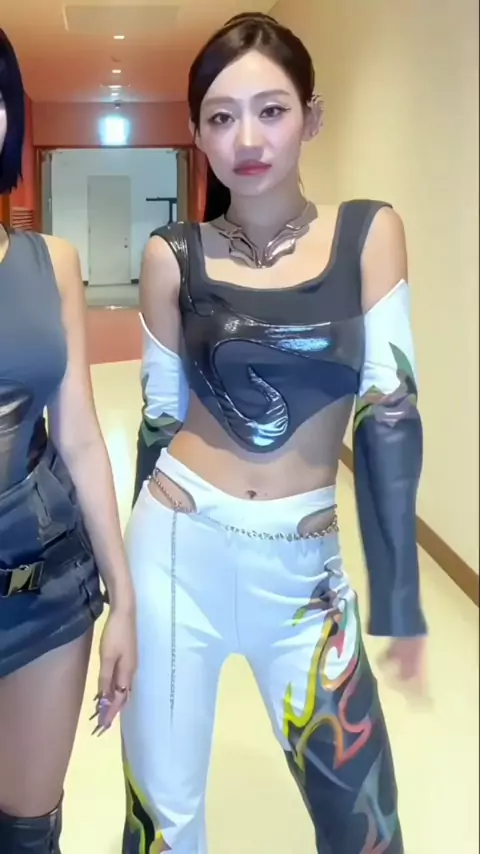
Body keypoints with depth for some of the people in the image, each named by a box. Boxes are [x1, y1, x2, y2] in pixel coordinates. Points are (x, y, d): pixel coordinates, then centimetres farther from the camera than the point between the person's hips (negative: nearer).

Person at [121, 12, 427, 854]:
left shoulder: (369, 233, -3)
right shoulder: (174, 254, -2)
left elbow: (388, 409, -6)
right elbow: (161, 414, 5)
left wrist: (399, 596, -6)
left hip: (305, 563, 0)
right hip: (179, 550, 0)